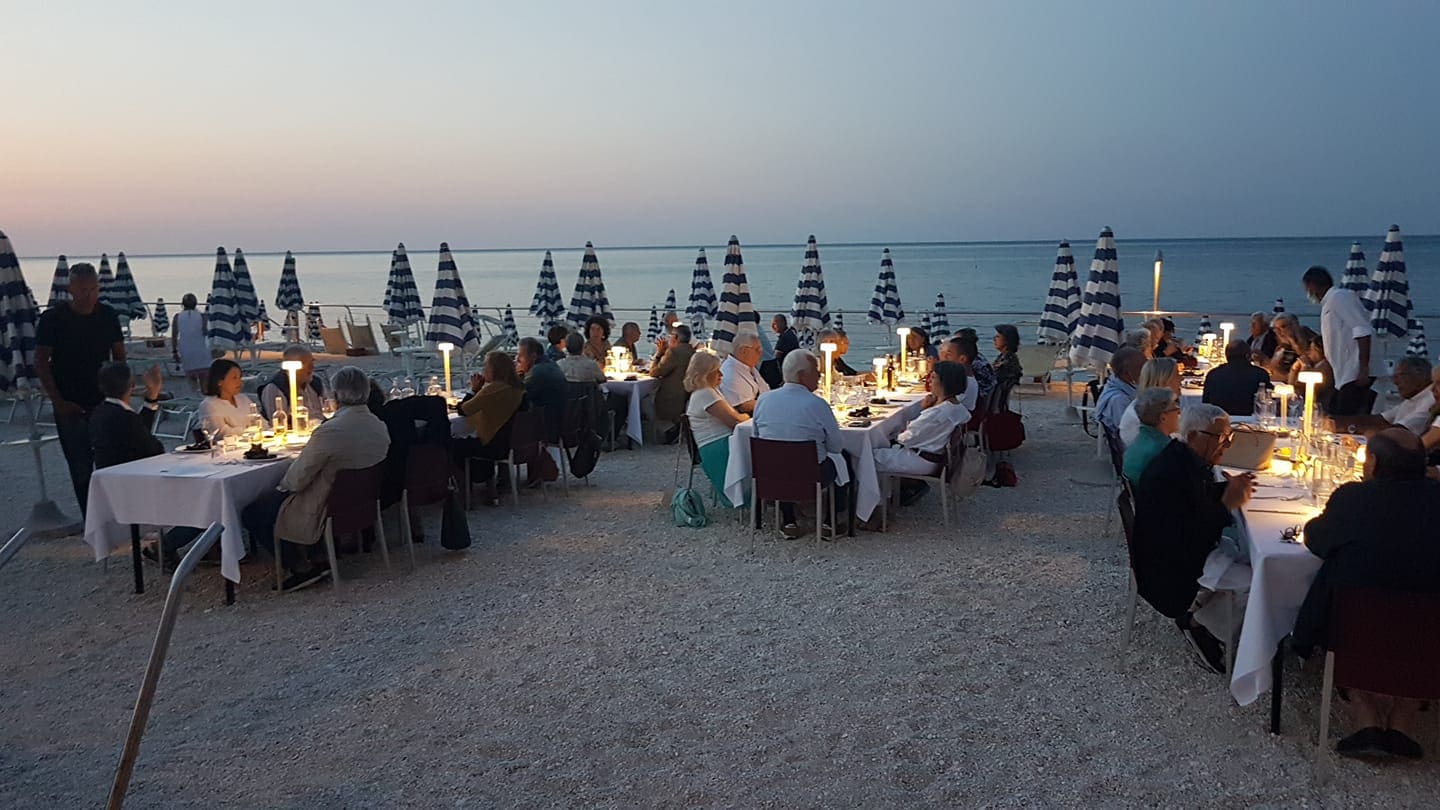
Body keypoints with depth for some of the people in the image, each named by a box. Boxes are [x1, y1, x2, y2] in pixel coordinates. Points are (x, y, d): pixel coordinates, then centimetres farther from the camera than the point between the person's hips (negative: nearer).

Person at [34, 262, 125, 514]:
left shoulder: (107, 315, 3)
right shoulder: (53, 318, -5)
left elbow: (119, 354, 12)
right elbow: (41, 361, -3)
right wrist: (58, 401, -9)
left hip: (104, 402, 2)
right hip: (70, 406, -2)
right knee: (80, 468, 0)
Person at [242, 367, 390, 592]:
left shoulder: (329, 432, -29)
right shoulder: (381, 427, -6)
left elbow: (296, 480, -19)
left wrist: (283, 484, 5)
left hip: (325, 513, -8)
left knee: (252, 514, 10)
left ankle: (303, 566, 8)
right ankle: (316, 557, 18)